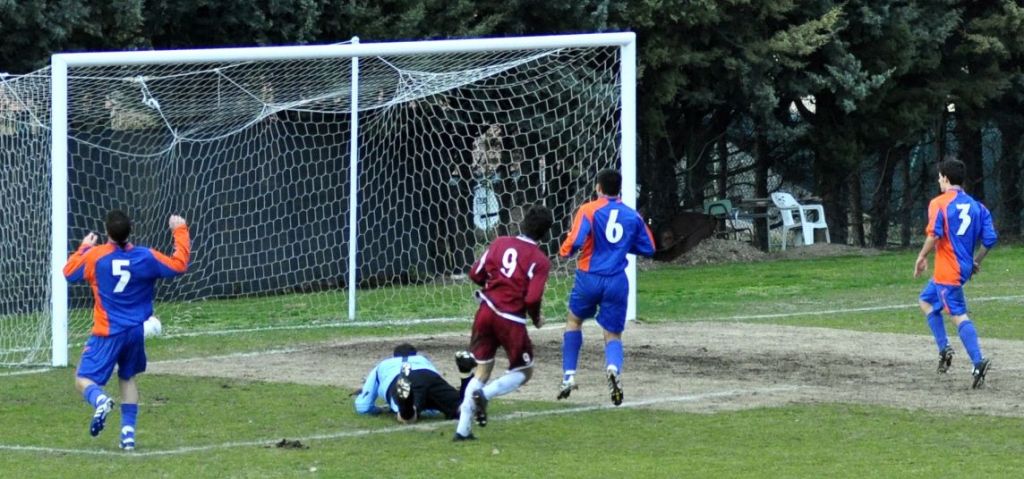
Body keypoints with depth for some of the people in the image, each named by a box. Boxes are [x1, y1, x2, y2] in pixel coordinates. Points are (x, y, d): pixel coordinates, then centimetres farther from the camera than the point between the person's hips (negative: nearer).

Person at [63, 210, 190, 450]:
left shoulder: (95, 256, -8)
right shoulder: (146, 257, -4)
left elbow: (69, 272, 8)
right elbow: (179, 265, 5)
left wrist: (84, 247, 23)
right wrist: (180, 232, 15)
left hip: (107, 333, -3)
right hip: (136, 332, 3)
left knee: (83, 379, 1)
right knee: (128, 377, 23)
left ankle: (99, 399, -34)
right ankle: (128, 431, 14)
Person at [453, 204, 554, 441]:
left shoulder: (500, 243, 5)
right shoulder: (540, 260, -8)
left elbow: (475, 274, 7)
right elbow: (533, 298, -15)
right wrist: (536, 319, 5)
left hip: (486, 312, 5)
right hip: (512, 320, -5)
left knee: (482, 370, 15)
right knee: (524, 372, 15)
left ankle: (463, 429, 9)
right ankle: (485, 394, -12)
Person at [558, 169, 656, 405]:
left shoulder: (589, 210, -6)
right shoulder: (633, 216, 6)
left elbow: (574, 242, -17)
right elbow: (648, 249, 13)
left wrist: (565, 251, 5)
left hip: (589, 278, -2)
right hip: (617, 281, 2)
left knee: (574, 320, 24)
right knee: (613, 335, 8)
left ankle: (569, 375, 19)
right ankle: (613, 367, -26)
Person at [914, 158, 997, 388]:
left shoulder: (939, 203, -9)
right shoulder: (976, 206, 9)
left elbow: (934, 234, -21)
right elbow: (990, 239, 5)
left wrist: (922, 257, -8)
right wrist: (977, 261, 18)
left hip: (947, 271, -7)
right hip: (964, 268, 7)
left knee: (959, 315, -7)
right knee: (926, 300, 19)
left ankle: (978, 362, -18)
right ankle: (943, 348, 6)